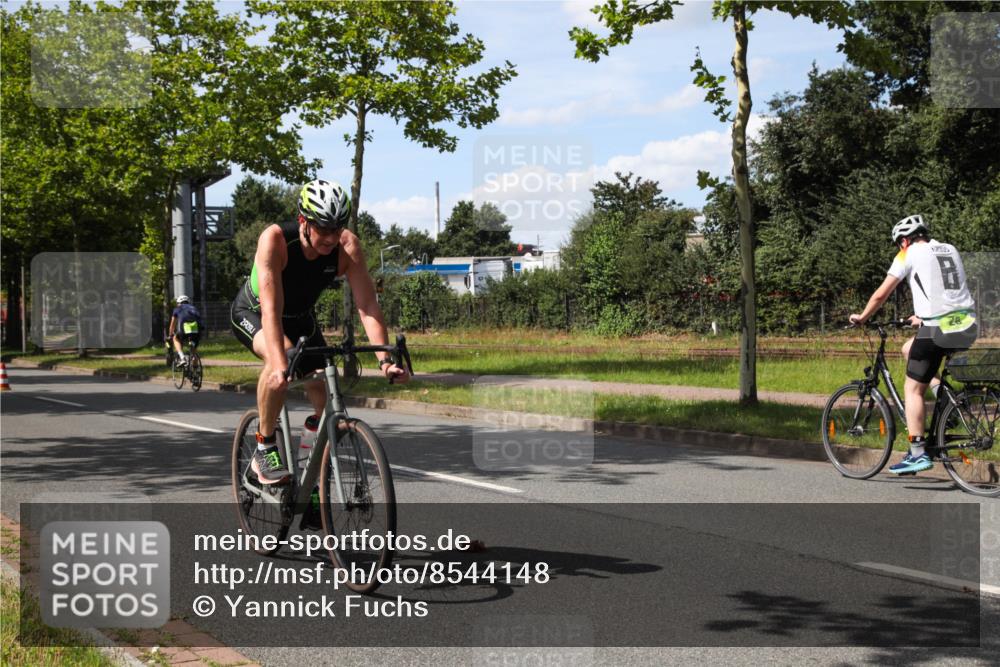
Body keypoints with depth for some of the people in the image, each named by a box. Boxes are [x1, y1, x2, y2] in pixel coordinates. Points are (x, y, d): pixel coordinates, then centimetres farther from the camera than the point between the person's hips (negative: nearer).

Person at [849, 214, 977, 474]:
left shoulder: (910, 254, 3)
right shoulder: (950, 250, 20)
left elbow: (881, 294, 3)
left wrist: (862, 317, 20)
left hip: (938, 330, -7)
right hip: (968, 327, 7)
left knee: (912, 389, 4)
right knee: (909, 349, 29)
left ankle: (918, 454, -1)